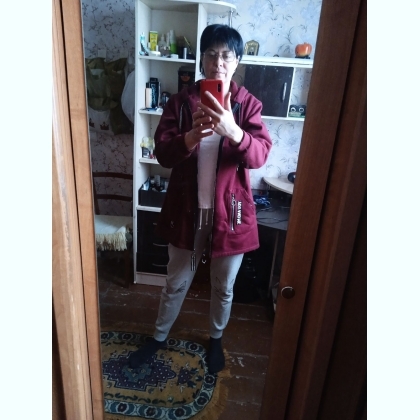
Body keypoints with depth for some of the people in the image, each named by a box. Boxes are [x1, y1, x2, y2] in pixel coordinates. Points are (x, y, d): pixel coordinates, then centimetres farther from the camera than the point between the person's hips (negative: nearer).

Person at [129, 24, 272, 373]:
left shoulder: (248, 104, -2)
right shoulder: (181, 101, -1)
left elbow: (260, 154, -16)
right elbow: (162, 152, -10)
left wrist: (233, 131, -36)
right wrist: (192, 136, -30)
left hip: (230, 210, 0)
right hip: (188, 209, 1)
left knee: (224, 287, 18)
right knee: (176, 283, 18)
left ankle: (216, 340, 46)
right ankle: (159, 337, 44)